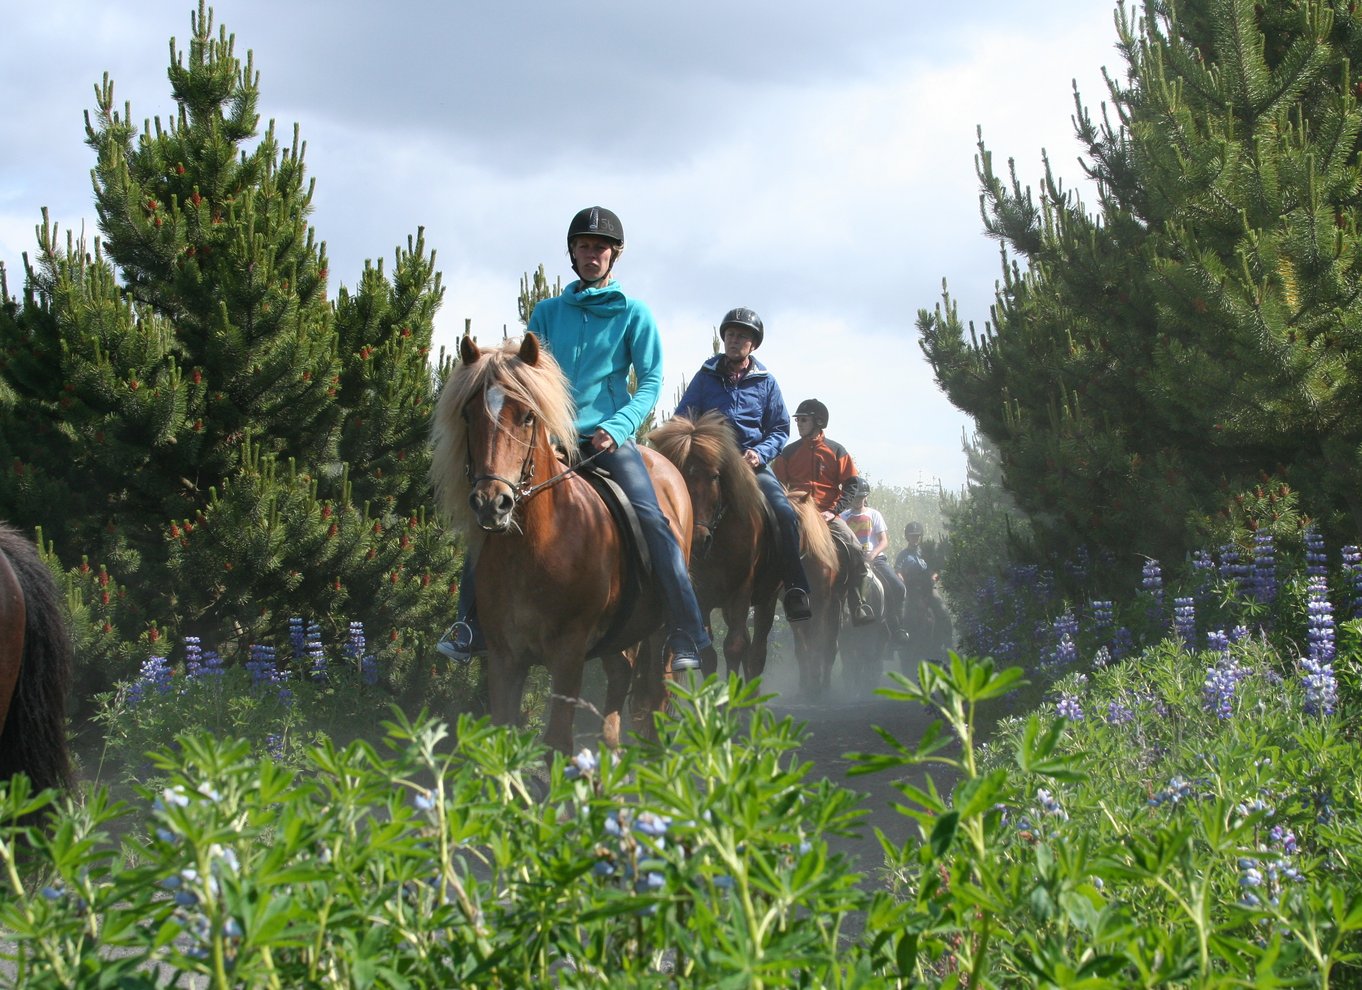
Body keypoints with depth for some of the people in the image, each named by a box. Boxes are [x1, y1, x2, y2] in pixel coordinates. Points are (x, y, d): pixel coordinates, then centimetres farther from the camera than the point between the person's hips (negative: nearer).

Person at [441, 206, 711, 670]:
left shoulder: (633, 314, 6)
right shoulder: (548, 312, 14)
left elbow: (651, 381, 1)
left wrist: (617, 427, -15)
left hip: (609, 436, -3)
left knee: (651, 518, -22)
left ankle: (688, 635, -23)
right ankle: (470, 624, -2)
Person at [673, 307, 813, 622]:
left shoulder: (765, 382, 12)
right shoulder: (706, 377, 11)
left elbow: (780, 430, 13)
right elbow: (682, 419, 14)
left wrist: (760, 452, -7)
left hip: (752, 462, 0)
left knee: (784, 512, -24)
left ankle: (795, 592, -21)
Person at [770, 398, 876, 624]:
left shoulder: (836, 451, 7)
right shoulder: (789, 452, 12)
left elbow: (850, 486, 4)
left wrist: (833, 510, -9)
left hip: (828, 515, -1)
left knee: (857, 554, -21)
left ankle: (858, 606, -12)